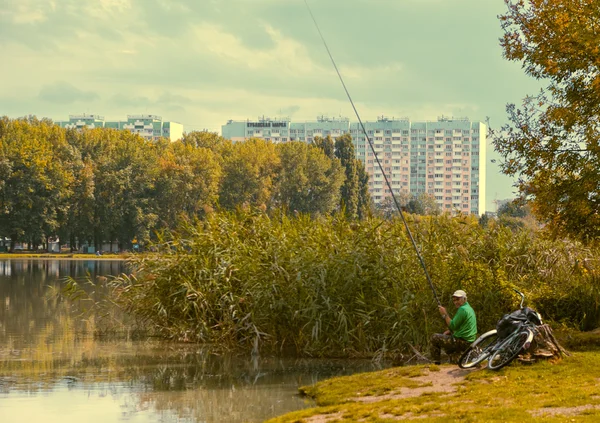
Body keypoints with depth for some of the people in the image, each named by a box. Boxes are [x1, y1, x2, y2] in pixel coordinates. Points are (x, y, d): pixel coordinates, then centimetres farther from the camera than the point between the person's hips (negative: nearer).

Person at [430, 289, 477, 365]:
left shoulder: (462, 309, -17)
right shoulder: (468, 308, 15)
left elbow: (453, 326, -18)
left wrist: (444, 314, -10)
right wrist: (448, 331, 10)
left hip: (462, 343, -10)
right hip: (469, 341, 10)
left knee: (434, 337, -2)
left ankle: (436, 363, 1)